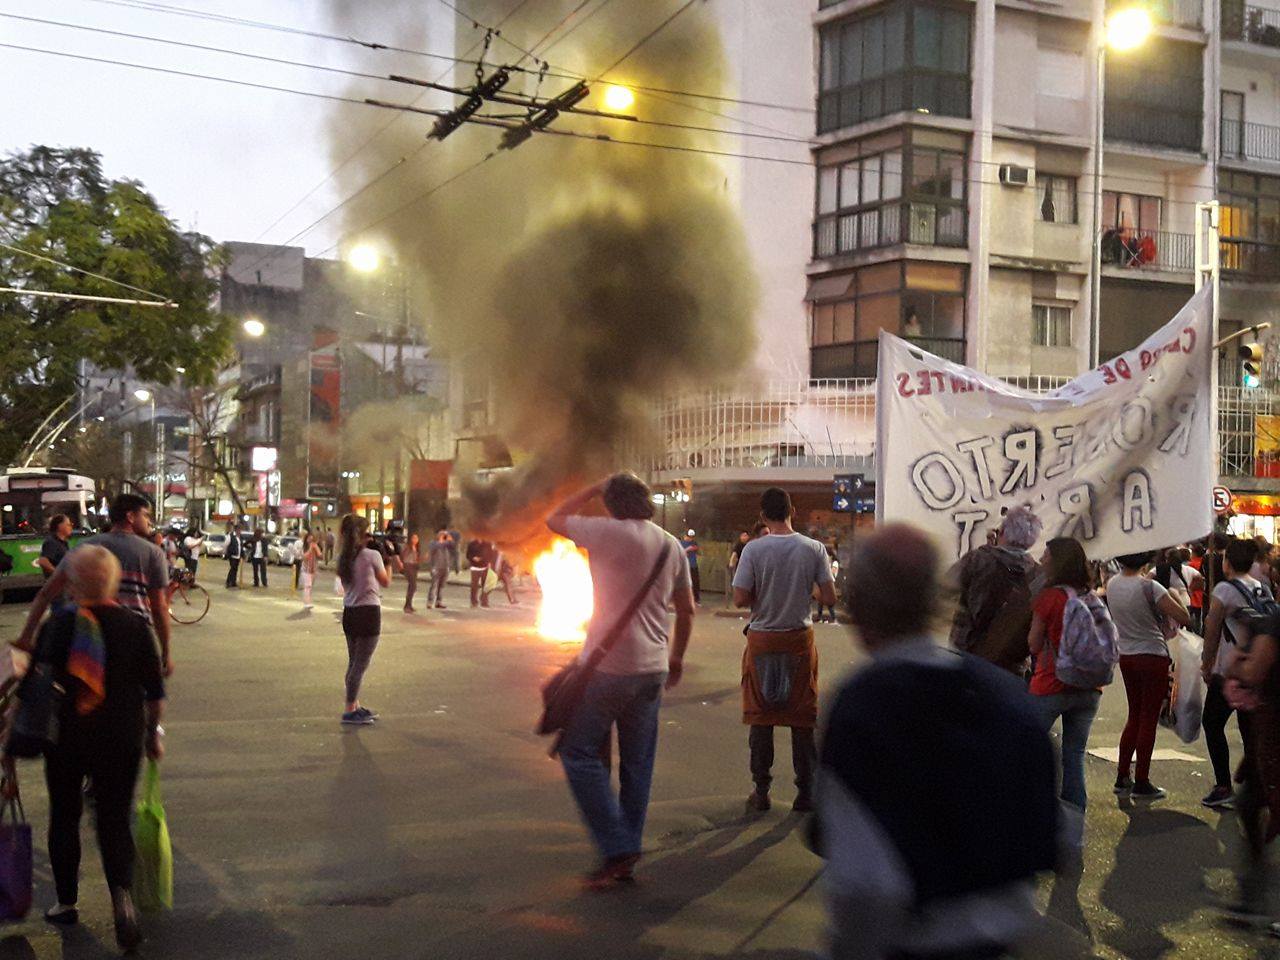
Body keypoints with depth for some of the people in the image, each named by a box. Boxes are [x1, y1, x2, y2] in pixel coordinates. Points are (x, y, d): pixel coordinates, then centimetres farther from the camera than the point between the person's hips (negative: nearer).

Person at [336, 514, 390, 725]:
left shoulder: (343, 558, 6)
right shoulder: (372, 555, -11)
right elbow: (386, 582, -1)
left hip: (349, 612, 7)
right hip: (368, 613, -7)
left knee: (354, 663, 16)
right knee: (360, 664, -3)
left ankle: (355, 706, 24)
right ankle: (350, 711, -1)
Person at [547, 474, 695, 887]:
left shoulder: (611, 532, -12)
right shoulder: (672, 546, 8)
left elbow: (554, 519, 1)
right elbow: (687, 608, 15)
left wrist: (593, 490, 10)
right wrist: (677, 657, 25)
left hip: (609, 665, -7)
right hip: (652, 668, 7)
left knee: (579, 751, 3)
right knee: (637, 763, 12)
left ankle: (616, 847, -3)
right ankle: (626, 859, 18)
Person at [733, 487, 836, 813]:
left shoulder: (754, 549, -10)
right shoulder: (814, 549, -6)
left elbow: (740, 599, -12)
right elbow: (829, 597, -4)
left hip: (762, 640, -1)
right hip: (800, 639, 1)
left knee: (761, 717, 8)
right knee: (802, 720, 9)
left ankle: (761, 793, 12)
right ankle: (805, 794, 12)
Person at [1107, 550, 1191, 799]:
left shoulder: (1113, 585, 1)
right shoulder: (1150, 587, -18)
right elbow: (1184, 617, -18)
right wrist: (1174, 595, -2)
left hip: (1126, 656, 6)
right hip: (1153, 656, -6)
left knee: (1134, 716, 17)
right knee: (1148, 720, 2)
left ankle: (1122, 778, 19)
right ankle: (1141, 783, 7)